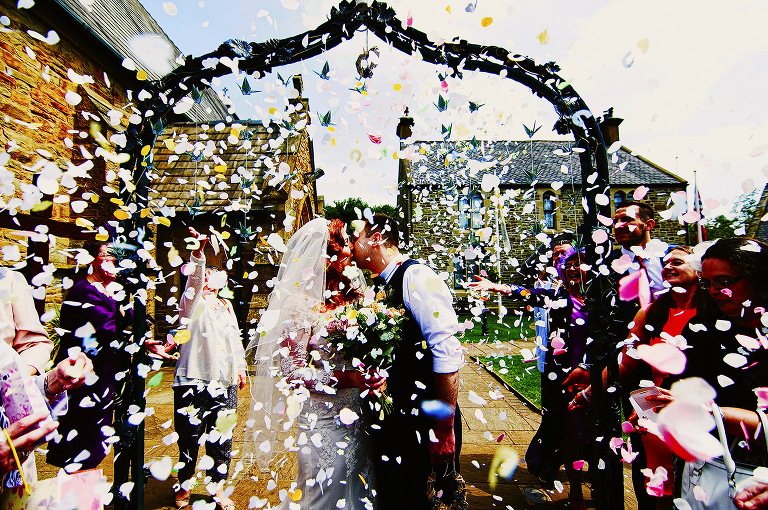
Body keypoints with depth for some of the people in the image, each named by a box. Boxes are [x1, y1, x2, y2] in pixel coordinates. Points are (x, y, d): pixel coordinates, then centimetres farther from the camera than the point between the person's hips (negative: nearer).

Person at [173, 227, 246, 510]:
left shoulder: (226, 306, 15)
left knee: (221, 439, 12)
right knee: (189, 437, 7)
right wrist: (198, 251, -40)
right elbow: (194, 279, -24)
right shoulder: (193, 303, -2)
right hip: (193, 380, -4)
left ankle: (217, 487, 30)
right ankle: (185, 487, 32)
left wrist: (240, 367, 20)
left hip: (224, 382, 5)